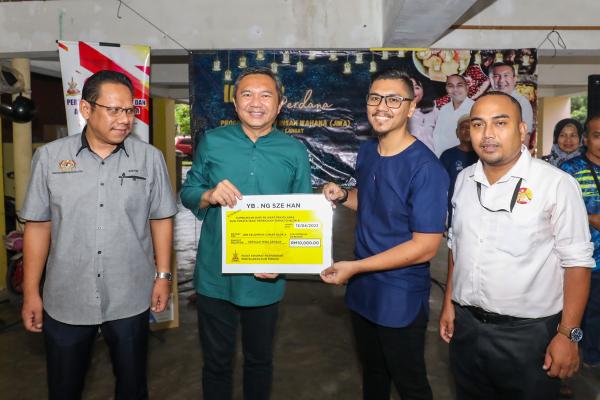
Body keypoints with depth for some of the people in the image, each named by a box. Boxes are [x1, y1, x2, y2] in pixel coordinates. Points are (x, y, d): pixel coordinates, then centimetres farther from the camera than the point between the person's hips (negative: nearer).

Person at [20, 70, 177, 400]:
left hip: (130, 299, 0)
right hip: (65, 301, 1)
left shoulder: (150, 158, -4)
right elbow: (38, 225, 1)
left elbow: (161, 219, 2)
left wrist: (163, 275, 0)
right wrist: (30, 292, 2)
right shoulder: (49, 156, -3)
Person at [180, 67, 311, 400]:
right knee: (216, 361, 18)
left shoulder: (294, 152, -3)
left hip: (265, 279, 1)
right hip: (215, 277, 0)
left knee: (259, 360, 22)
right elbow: (186, 193, 2)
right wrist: (209, 195, -21)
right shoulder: (212, 142, -3)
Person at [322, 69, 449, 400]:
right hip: (361, 289, 7)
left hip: (400, 300, -7)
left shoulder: (425, 168, -22)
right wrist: (342, 196, -5)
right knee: (371, 372, 27)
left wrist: (354, 267, -21)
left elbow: (425, 247, -22)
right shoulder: (366, 152, 1)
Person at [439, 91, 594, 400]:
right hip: (465, 325, 5)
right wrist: (449, 302, 10)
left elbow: (576, 261, -11)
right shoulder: (464, 180, 4)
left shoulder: (557, 184, -13)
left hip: (528, 333, -5)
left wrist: (568, 334, -13)